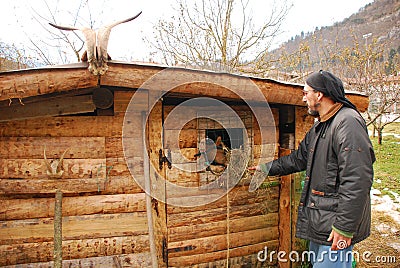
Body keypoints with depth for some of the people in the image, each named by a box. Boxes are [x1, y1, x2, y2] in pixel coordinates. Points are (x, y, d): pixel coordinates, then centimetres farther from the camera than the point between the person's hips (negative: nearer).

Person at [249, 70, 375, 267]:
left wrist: (344, 227, -23)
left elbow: (357, 180, -24)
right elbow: (299, 159, 24)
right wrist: (267, 168, 25)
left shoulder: (348, 122, -18)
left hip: (336, 223, -10)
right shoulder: (319, 127, 15)